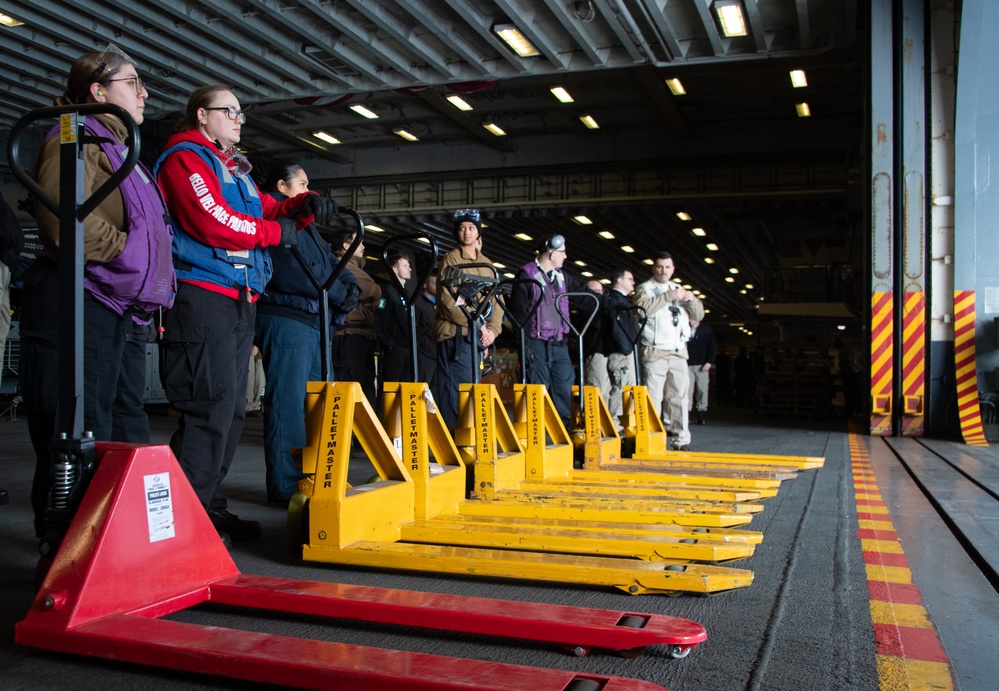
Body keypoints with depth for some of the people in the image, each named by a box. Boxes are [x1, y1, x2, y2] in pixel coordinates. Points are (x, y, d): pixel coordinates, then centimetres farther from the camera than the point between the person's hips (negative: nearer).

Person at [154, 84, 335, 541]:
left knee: (230, 408, 11)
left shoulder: (237, 170, 27)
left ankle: (208, 504, 20)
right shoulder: (185, 158, -1)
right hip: (201, 294, -10)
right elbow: (210, 222, -15)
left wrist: (305, 206, 1)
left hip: (240, 301, 10)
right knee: (210, 405, -14)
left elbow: (270, 212, 22)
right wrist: (276, 231, -5)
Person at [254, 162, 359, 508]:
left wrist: (349, 285, -2)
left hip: (314, 323, 10)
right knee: (288, 404, -9)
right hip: (285, 320, -10)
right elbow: (295, 274, -19)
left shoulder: (305, 225, 24)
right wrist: (340, 295, -11)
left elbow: (331, 263, 20)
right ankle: (286, 488, -4)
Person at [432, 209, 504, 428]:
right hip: (455, 333, -6)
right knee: (457, 385, -11)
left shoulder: (487, 264, 18)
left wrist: (493, 329, -2)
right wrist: (477, 324, -14)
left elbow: (496, 300, 15)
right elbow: (448, 300, -11)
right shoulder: (451, 260, 0)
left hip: (479, 336, 6)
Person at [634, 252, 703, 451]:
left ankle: (682, 441, 7)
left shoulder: (679, 289, 20)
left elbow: (698, 315, 15)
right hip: (655, 352, -5)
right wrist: (670, 296, -22)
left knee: (679, 397, 4)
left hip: (679, 352, 5)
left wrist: (692, 300, -5)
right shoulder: (645, 289, 4)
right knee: (653, 397, -6)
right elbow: (644, 306, -19)